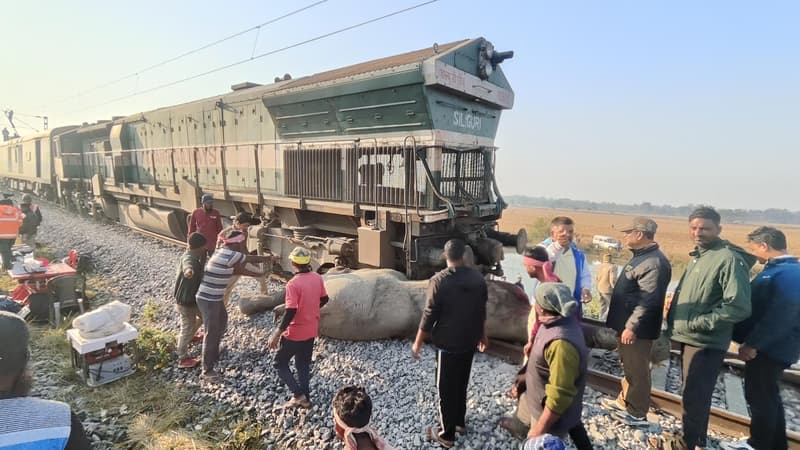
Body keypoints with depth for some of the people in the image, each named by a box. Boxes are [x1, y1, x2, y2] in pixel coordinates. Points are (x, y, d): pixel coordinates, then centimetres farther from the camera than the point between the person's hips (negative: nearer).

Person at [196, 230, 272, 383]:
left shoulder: (224, 252, 6)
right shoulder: (230, 255, -24)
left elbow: (239, 269, 16)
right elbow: (251, 259, -10)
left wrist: (260, 275, 19)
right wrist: (270, 257, 6)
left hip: (214, 298, 10)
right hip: (208, 300, -10)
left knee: (222, 322, 25)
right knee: (212, 333, -3)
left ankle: (214, 355, 43)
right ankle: (207, 371, 7)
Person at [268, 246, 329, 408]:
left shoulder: (293, 284, -24)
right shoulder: (318, 278, -4)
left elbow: (291, 312, -26)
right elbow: (324, 299, 9)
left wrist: (277, 334, -18)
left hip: (295, 333, -6)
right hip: (311, 331, 7)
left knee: (280, 363, 14)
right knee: (303, 364, 21)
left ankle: (298, 394, 10)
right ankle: (305, 398, 27)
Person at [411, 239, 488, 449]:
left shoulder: (438, 281, -21)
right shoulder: (478, 278, -4)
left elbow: (429, 316, -17)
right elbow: (482, 312, 7)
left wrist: (417, 343, -5)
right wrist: (483, 336, 21)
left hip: (447, 344, -5)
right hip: (469, 341, 6)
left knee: (446, 388, 9)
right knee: (461, 383, 23)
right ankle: (459, 421, 40)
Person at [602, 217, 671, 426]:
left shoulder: (654, 262, -21)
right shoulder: (642, 257, 13)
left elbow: (648, 300, -26)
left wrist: (631, 327, -25)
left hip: (637, 329, -10)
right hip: (627, 324, 10)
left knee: (636, 370, 2)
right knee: (628, 366, 21)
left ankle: (637, 414, 15)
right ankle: (624, 401, 36)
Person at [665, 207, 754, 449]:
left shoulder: (729, 259, -18)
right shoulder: (698, 256, 11)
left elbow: (738, 307, -25)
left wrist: (696, 324, -21)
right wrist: (675, 321, 9)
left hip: (705, 343, -9)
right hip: (690, 338, 9)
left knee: (694, 396, 3)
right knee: (695, 394, 22)